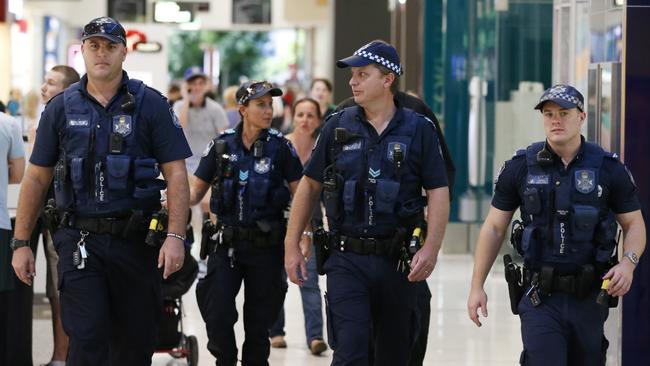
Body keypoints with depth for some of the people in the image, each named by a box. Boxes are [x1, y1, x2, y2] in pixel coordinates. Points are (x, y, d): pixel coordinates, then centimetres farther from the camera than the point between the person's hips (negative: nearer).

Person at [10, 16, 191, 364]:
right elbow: (36, 178, 9)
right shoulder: (61, 107, 6)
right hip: (80, 242, 0)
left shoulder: (151, 104, 1)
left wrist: (175, 236, -15)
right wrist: (20, 243, 5)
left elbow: (176, 173, -4)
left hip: (136, 241, 0)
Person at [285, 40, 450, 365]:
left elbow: (438, 192, -2)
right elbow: (309, 185, 11)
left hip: (398, 261, 0)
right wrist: (292, 246, 6)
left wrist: (431, 249, -15)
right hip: (347, 259, 0)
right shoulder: (338, 126, 5)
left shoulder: (418, 130, 1)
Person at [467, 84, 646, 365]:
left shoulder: (608, 168, 1)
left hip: (589, 298, 1)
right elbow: (494, 228, 7)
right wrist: (477, 287, 3)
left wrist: (628, 263, -13)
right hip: (540, 299, -1)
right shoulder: (521, 167, 1)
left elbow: (634, 224, 7)